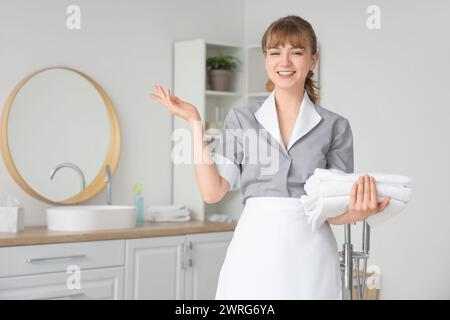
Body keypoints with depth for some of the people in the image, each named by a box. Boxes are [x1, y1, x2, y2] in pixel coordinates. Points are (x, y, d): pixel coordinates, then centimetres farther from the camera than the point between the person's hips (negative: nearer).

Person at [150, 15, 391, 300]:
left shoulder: (335, 126, 4)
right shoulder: (241, 120, 7)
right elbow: (213, 191, 0)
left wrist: (359, 212, -19)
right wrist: (195, 122, -1)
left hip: (310, 255, 0)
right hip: (253, 253, 1)